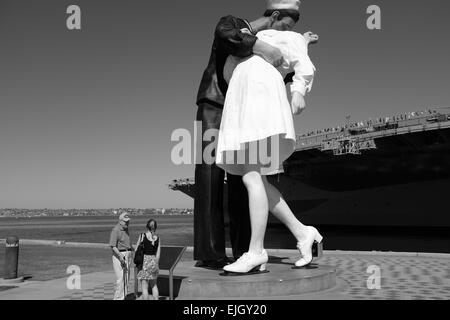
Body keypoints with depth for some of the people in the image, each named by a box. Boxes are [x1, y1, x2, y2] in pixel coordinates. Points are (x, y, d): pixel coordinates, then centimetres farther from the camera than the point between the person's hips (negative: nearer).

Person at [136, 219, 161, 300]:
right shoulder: (158, 238, 1)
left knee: (144, 287, 2)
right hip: (153, 261, 4)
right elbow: (158, 254, 4)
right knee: (154, 286, 19)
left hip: (144, 261, -4)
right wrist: (156, 265, 14)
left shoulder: (142, 236, -8)